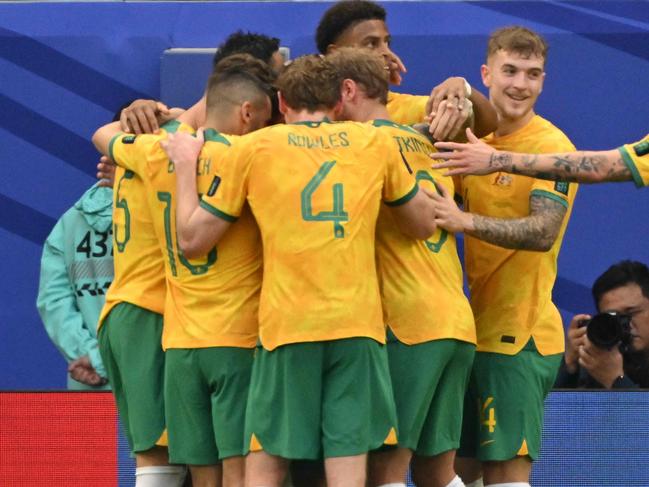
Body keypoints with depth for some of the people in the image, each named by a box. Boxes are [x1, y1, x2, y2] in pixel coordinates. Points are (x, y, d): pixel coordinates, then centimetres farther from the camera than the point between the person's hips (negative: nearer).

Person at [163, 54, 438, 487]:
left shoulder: (253, 148, 5)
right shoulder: (375, 143, 9)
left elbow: (193, 239, 8)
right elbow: (425, 224, 19)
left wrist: (185, 166, 21)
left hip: (286, 324, -1)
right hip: (359, 323, 1)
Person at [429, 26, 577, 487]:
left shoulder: (551, 145, -10)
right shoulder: (476, 142, 13)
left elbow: (543, 232, -23)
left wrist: (467, 221, -37)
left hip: (519, 336, -8)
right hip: (480, 331, 8)